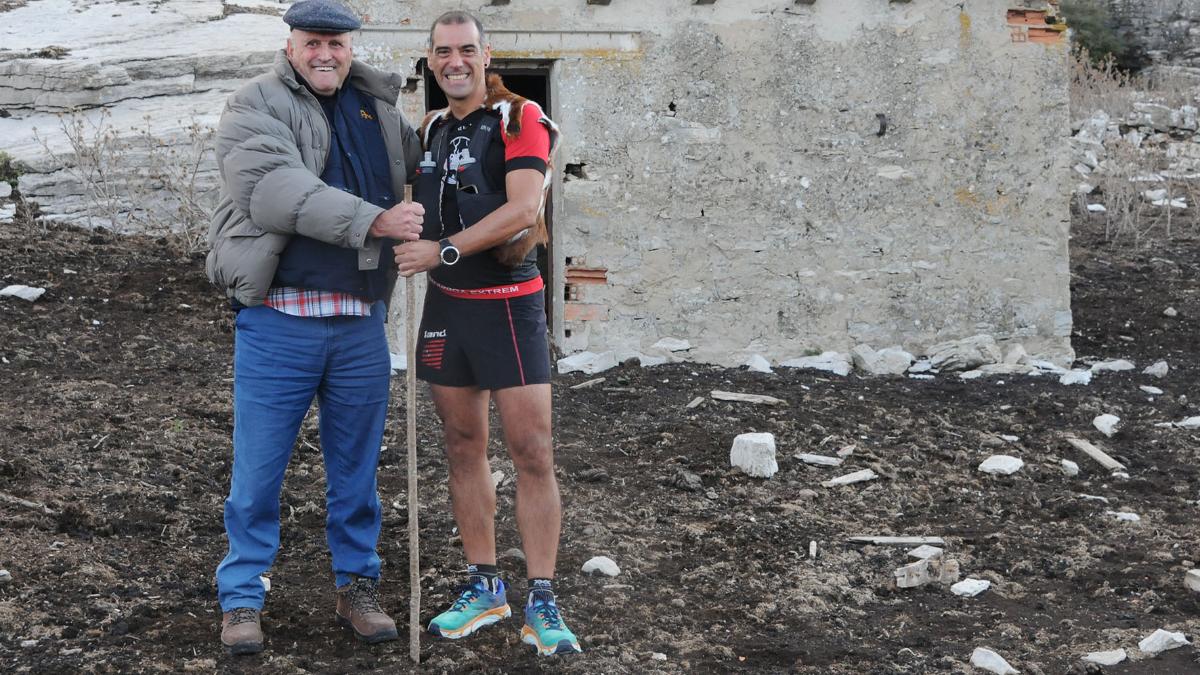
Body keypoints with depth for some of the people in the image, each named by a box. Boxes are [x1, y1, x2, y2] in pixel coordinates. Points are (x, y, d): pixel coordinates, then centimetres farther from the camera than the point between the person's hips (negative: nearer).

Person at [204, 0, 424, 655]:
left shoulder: (378, 109, 14)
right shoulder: (255, 106, -3)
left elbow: (422, 166, 31)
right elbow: (279, 192, -20)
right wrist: (374, 221, -26)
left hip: (361, 324, 4)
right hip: (279, 322, -4)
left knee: (356, 469, 12)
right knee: (258, 469, 2)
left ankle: (357, 587, 25)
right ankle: (241, 598, 14)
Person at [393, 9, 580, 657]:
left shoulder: (519, 118, -7)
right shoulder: (430, 129, 13)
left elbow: (523, 208, -19)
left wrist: (443, 250, -18)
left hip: (509, 303, -6)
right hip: (445, 304, 6)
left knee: (531, 451, -7)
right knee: (463, 447, 9)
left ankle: (540, 603, -2)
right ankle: (483, 587, 18)